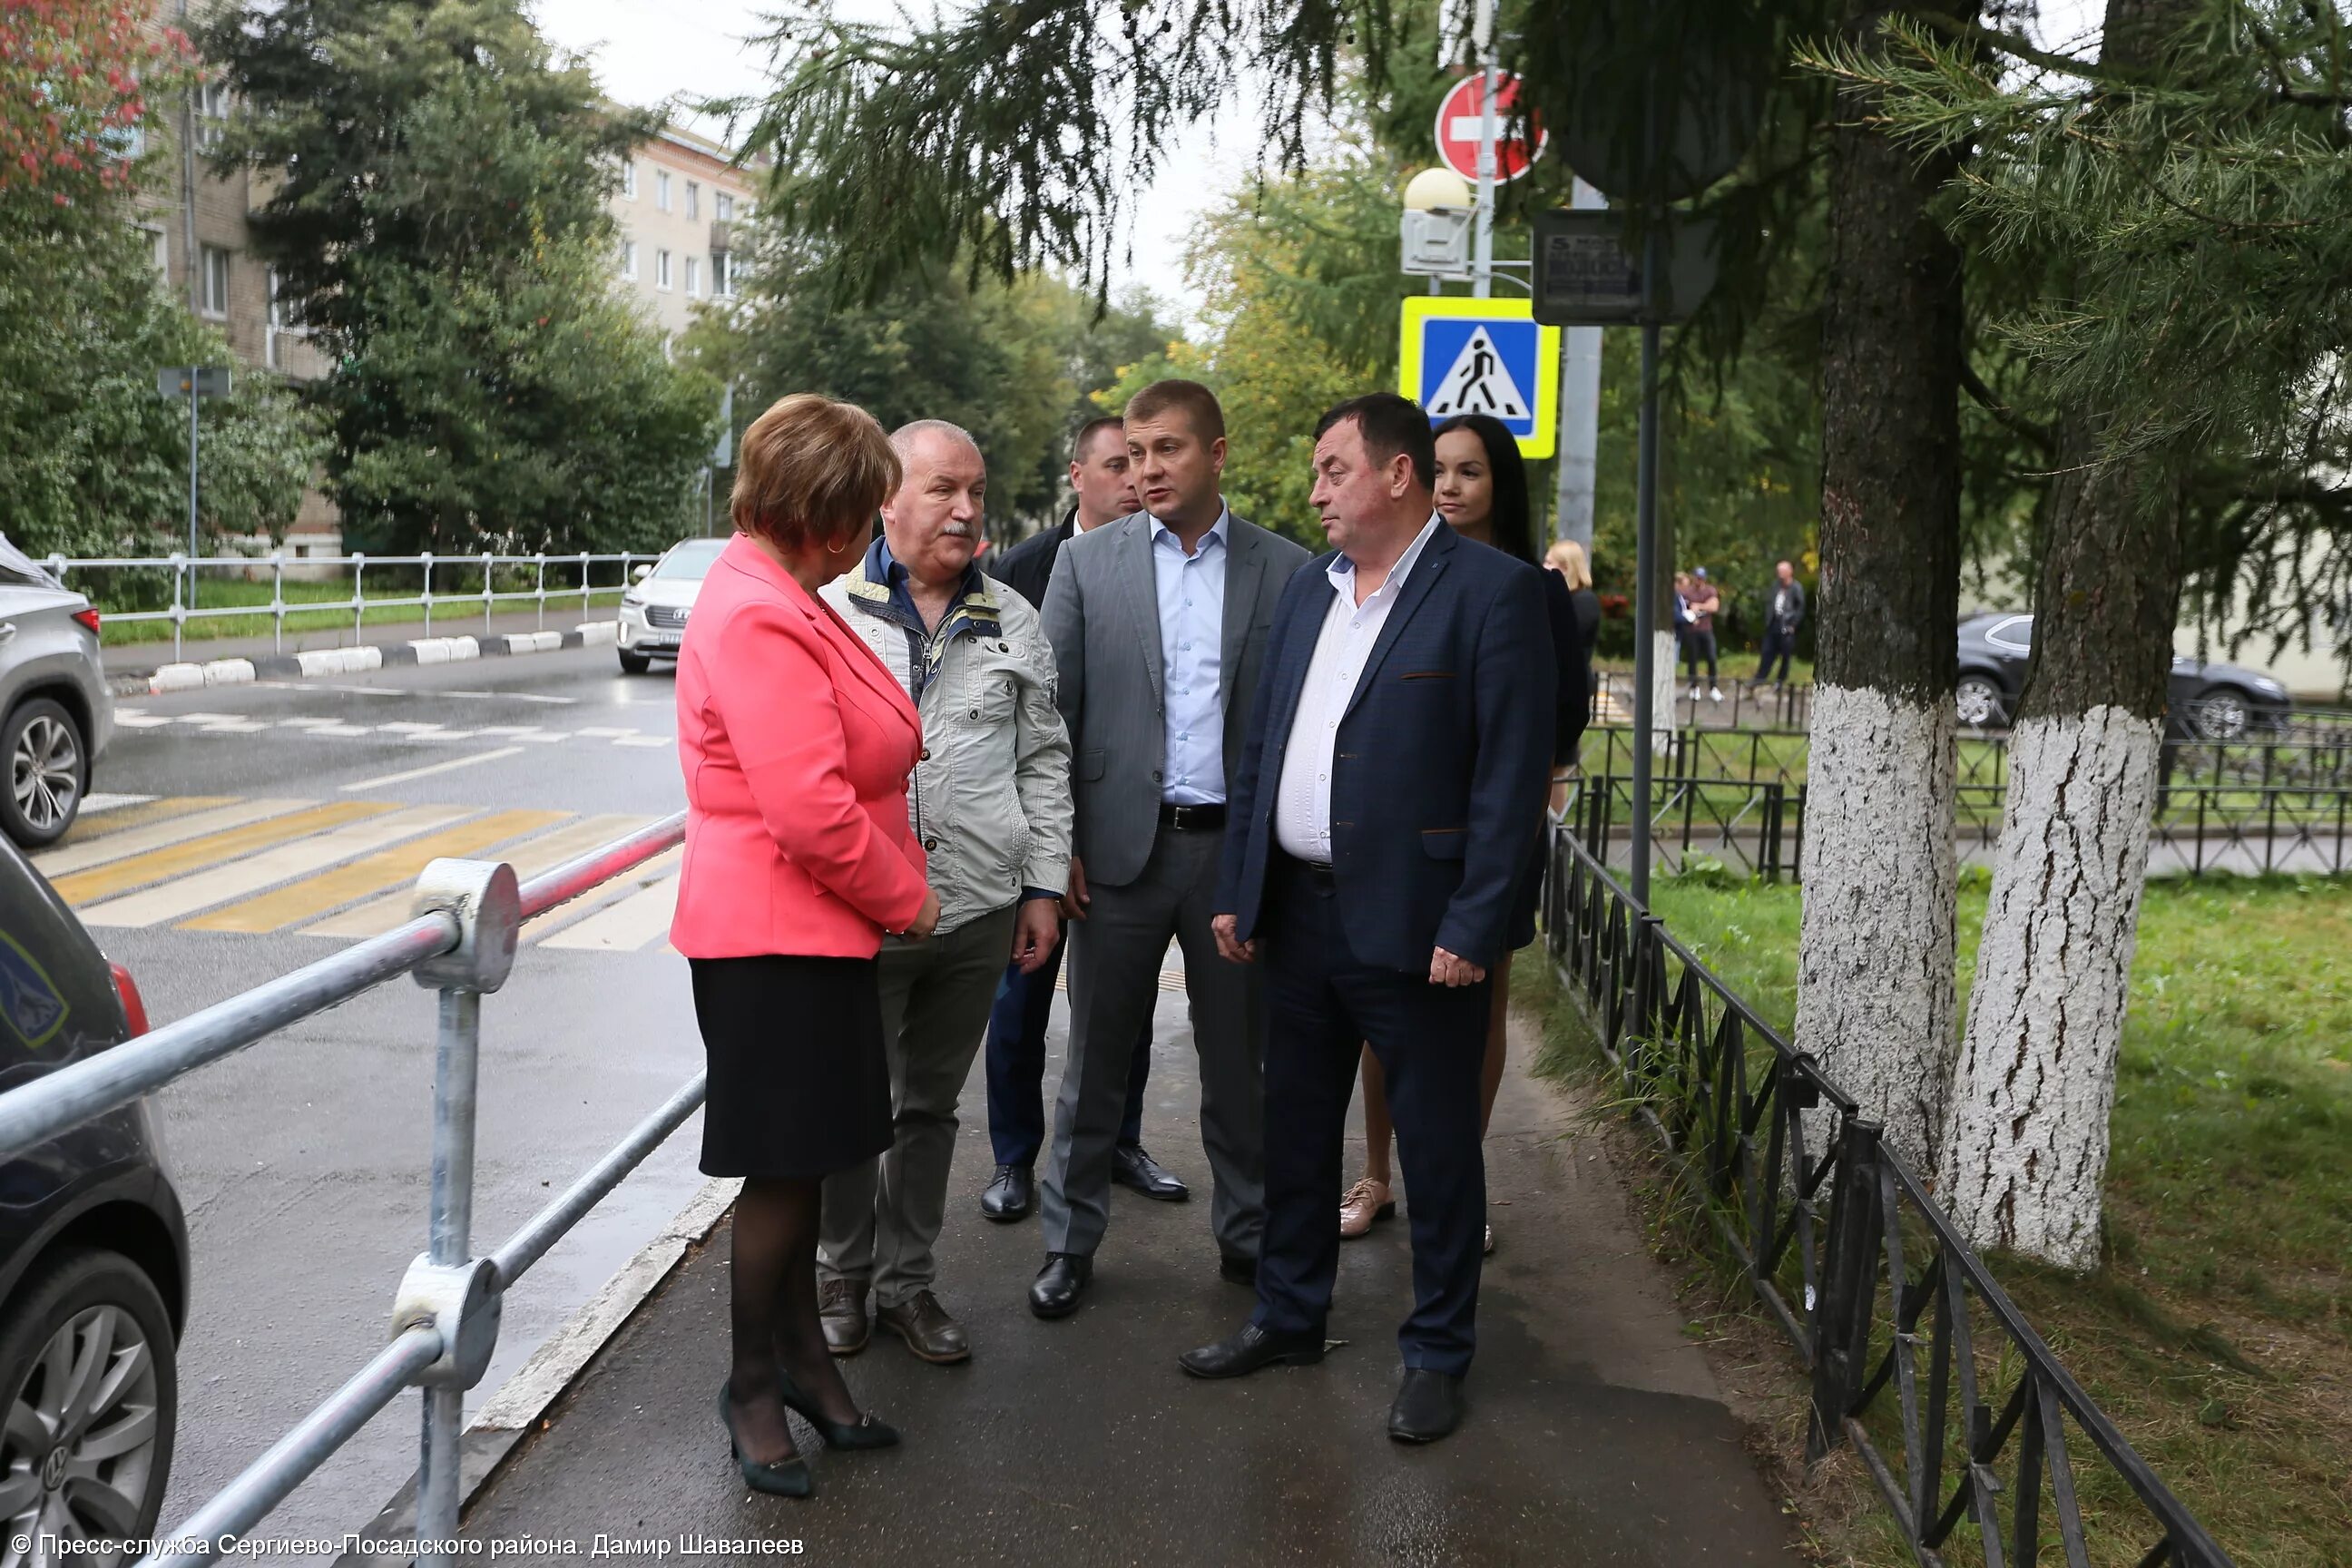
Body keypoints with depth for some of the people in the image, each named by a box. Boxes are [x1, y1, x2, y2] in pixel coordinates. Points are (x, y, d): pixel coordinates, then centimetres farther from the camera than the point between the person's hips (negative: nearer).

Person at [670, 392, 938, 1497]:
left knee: (802, 1160, 19)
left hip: (808, 929, 10)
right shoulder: (757, 619, -22)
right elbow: (810, 808, -26)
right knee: (784, 1166, 2)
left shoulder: (777, 600, 12)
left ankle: (798, 1355, 33)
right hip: (777, 937, -10)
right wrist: (904, 896, -12)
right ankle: (755, 1384, 19)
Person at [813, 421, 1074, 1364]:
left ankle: (906, 1282, 29)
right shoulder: (829, 608, -2)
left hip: (976, 914, 3)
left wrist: (1044, 886, 6)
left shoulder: (1012, 623, 9)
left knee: (930, 1105, 15)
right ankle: (841, 1274, 30)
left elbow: (1044, 761, 12)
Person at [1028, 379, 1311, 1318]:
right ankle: (1070, 1241, 22)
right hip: (1121, 846, 0)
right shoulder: (1087, 563, 2)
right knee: (1097, 1056, 9)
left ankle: (1246, 1234, 27)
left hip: (1238, 848, 0)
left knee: (1239, 1057, 12)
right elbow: (1053, 710, 2)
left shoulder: (1287, 571, 2)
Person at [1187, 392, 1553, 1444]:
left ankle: (1437, 1353, 22)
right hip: (1298, 913, 7)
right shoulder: (1308, 591, 12)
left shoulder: (1492, 592, -10)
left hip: (1414, 924, -7)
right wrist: (1238, 889, 10)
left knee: (1437, 1147, 6)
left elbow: (1513, 774, -14)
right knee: (1295, 1129, 18)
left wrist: (1473, 926, -18)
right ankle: (1289, 1316, 34)